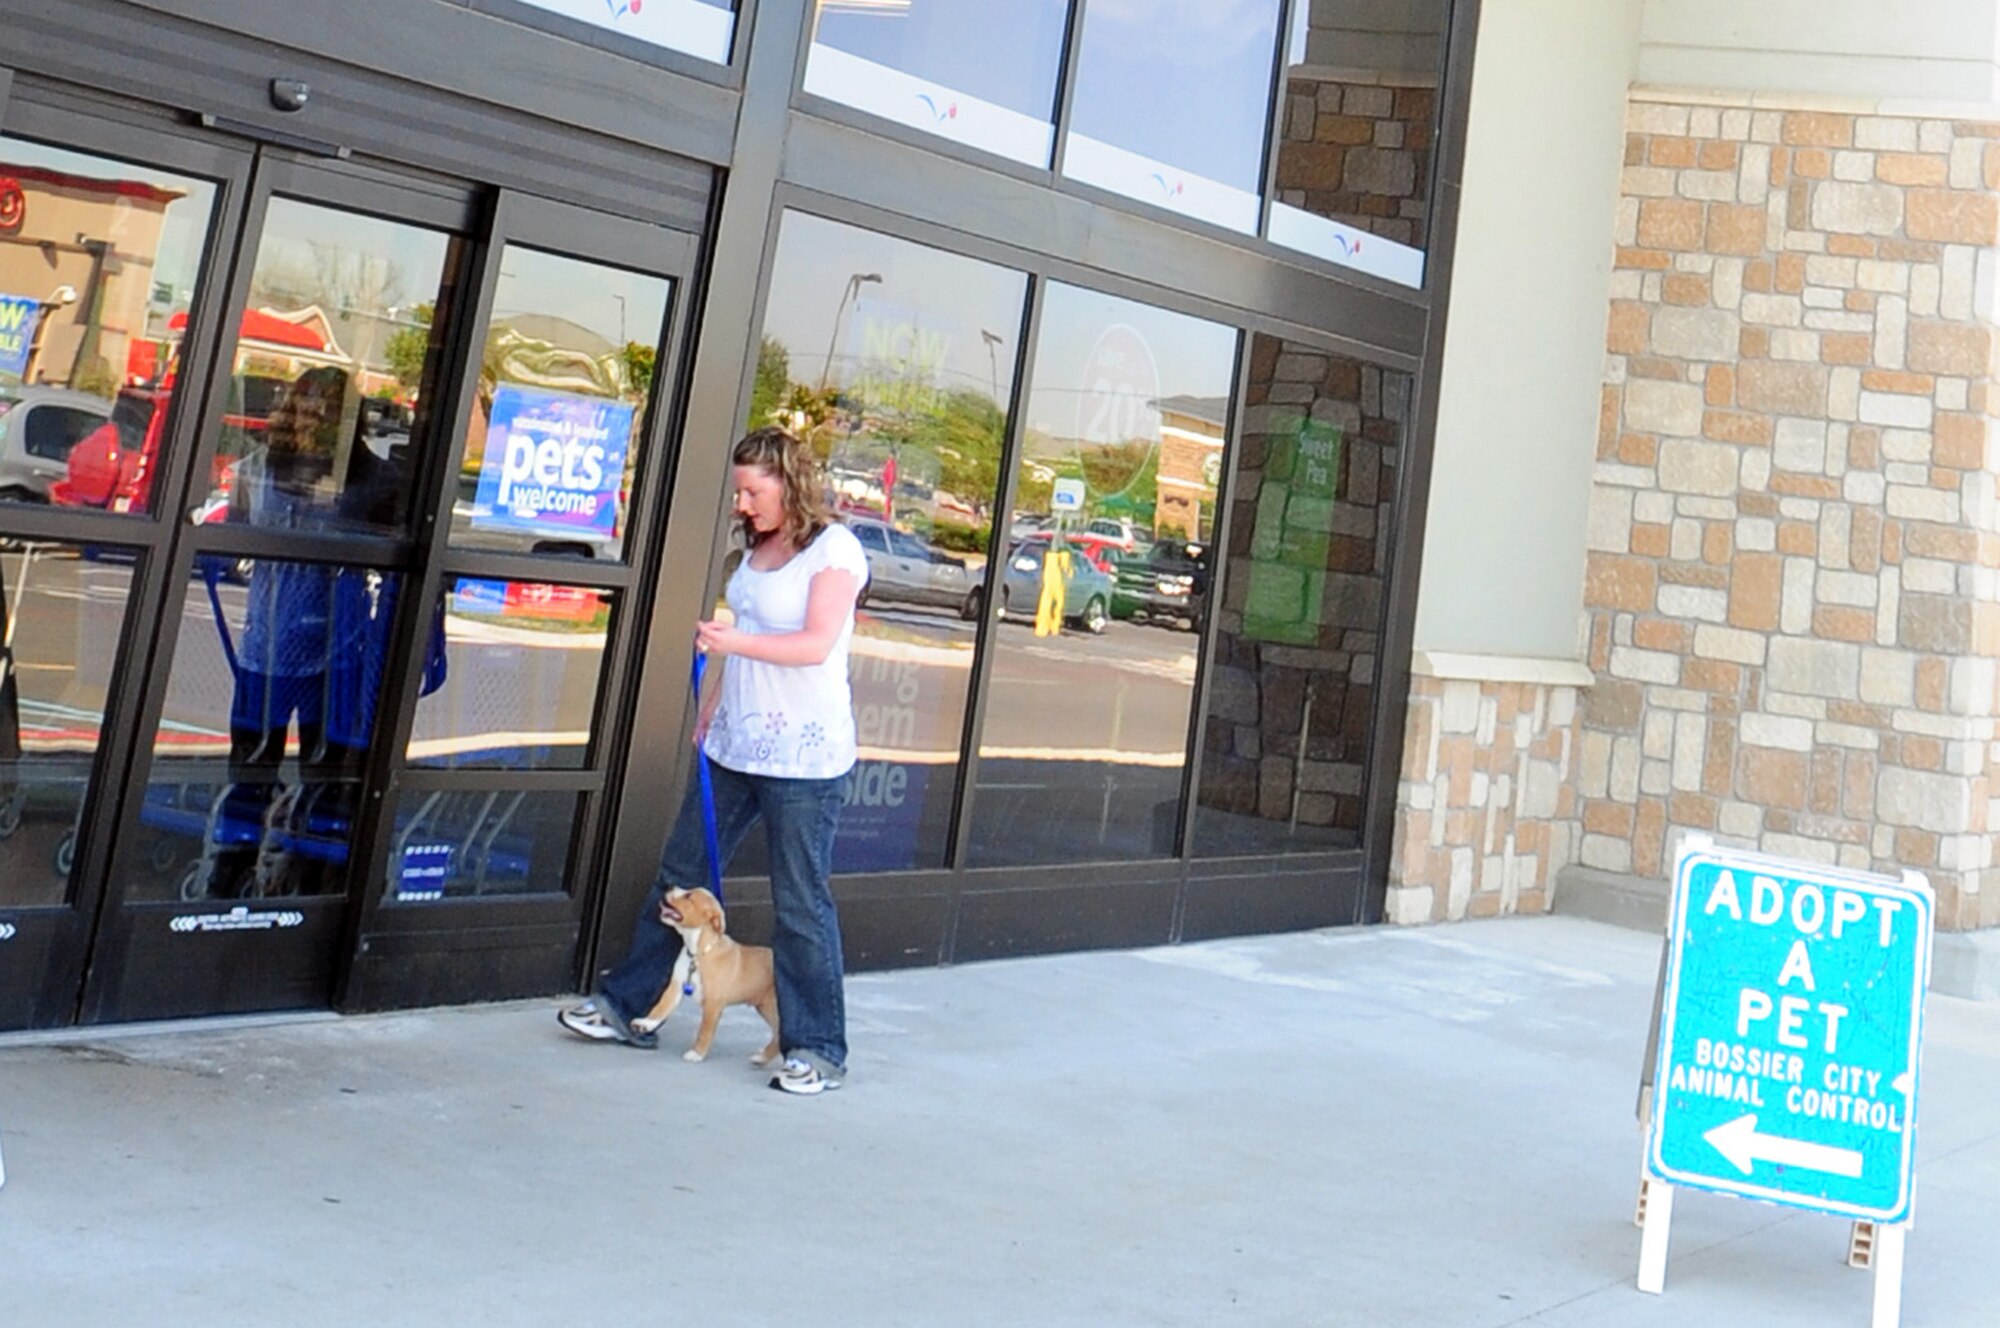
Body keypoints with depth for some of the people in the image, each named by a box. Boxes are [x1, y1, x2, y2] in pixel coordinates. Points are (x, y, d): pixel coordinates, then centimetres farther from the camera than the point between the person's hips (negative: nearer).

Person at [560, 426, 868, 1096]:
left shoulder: (834, 549, -10)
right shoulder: (756, 549, 14)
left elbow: (815, 644, -20)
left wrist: (734, 641, -31)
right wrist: (711, 708, 19)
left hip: (804, 754, -8)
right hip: (734, 744, 8)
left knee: (800, 902, -2)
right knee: (680, 874, 12)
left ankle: (817, 1049, 9)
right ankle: (628, 1005, 24)